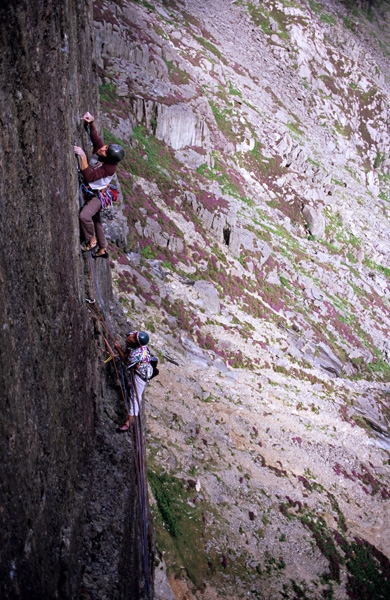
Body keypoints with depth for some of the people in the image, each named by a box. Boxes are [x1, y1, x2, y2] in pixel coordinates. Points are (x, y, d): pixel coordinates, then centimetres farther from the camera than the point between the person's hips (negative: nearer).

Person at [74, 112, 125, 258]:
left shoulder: (110, 168, -34)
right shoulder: (99, 148, -16)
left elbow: (88, 176, -38)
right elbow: (95, 136, -2)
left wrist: (83, 156, -42)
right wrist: (91, 123, -20)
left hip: (97, 195, -8)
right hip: (89, 192, 8)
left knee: (85, 216, -30)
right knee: (96, 220, 19)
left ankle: (92, 241, -5)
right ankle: (103, 249, 35)